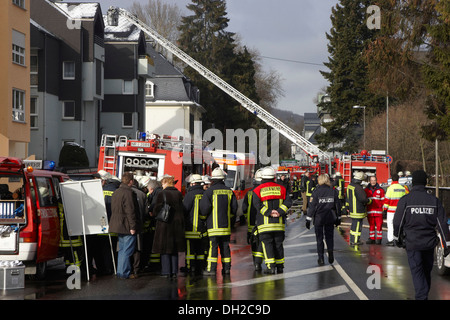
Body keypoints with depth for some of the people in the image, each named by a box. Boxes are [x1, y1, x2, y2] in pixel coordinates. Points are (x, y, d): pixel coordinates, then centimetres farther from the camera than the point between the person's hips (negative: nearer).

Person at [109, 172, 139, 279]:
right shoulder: (128, 193, -17)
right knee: (127, 251, -4)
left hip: (118, 225, 9)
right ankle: (124, 273, -4)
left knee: (122, 249, 17)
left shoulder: (116, 192, 13)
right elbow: (130, 211, -20)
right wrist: (133, 226, -19)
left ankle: (120, 272, 20)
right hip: (127, 226, -9)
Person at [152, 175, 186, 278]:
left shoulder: (162, 194, -10)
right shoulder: (179, 194, 2)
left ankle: (166, 271, 0)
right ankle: (174, 271, 10)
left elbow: (156, 211, -7)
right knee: (174, 250, 10)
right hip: (177, 224, 4)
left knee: (165, 249, 2)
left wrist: (156, 214, 15)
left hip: (164, 224, -4)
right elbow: (183, 210, 8)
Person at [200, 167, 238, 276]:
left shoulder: (210, 191, -7)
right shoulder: (229, 191, 7)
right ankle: (226, 268, 11)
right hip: (226, 225, 4)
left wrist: (203, 217, 9)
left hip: (214, 225, -4)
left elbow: (204, 207, -11)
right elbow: (234, 207, 8)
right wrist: (231, 221, 20)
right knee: (225, 246, 9)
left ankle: (211, 269, -8)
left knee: (213, 246, -6)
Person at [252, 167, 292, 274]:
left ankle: (270, 266, -12)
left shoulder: (258, 190, 0)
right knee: (278, 244, 11)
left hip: (264, 224, -3)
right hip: (279, 223, 3)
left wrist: (269, 212, -15)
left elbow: (257, 205, -13)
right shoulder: (281, 189, 7)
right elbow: (288, 202, -3)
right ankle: (280, 266, 15)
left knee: (267, 244, -1)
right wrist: (279, 212, -11)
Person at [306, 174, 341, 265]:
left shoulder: (316, 191, -10)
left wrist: (308, 219, -6)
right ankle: (330, 253, 0)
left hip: (319, 218, -2)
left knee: (319, 238, 7)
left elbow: (312, 206, -11)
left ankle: (321, 258, 8)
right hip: (330, 218, 2)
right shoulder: (333, 191, -1)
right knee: (329, 236, 16)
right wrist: (338, 218, 15)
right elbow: (337, 205, 5)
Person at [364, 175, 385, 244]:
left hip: (378, 211, -2)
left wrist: (383, 208, -2)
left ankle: (379, 239, 4)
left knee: (379, 225, -3)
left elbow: (383, 200, 6)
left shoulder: (380, 190, 4)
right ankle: (372, 238, 14)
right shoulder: (366, 190, 10)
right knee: (371, 225, 8)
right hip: (370, 211, 2)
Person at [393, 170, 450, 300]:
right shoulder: (434, 200, 0)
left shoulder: (405, 200, -8)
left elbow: (397, 222, -3)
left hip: (412, 242, -3)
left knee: (417, 271, -2)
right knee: (427, 270, 19)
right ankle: (424, 295, 33)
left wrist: (397, 238, 14)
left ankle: (421, 296, -14)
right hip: (429, 242, 3)